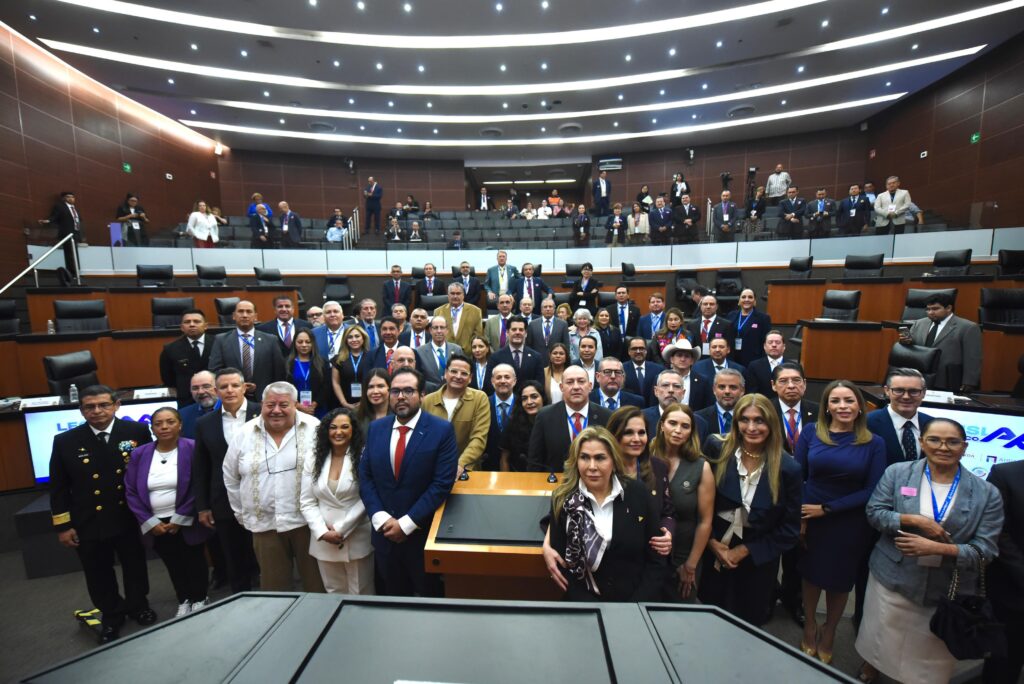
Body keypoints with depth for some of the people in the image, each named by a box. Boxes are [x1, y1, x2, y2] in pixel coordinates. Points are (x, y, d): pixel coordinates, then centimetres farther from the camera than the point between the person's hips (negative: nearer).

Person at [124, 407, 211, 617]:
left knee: (194, 561, 15)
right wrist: (149, 522, -7)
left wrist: (180, 519, -15)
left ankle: (199, 600, 36)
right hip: (157, 525, 3)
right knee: (173, 565, 19)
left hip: (187, 522, -3)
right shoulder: (139, 454, -2)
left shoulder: (192, 449, -14)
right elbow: (131, 492, 0)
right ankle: (184, 601, 39)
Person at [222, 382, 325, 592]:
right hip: (265, 524, 3)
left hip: (308, 521, -2)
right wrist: (242, 513, 13)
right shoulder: (243, 435, 1)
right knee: (273, 587, 16)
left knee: (316, 583, 9)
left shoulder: (314, 428, -8)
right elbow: (230, 477, 13)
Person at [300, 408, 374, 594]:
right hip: (324, 541, 4)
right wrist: (323, 532, -9)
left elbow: (365, 500, -11)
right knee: (333, 593, 19)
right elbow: (306, 502, 2)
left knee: (361, 595, 10)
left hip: (357, 540, -4)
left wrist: (341, 530, -12)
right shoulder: (314, 460, 4)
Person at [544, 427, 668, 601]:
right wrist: (590, 610, -12)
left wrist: (636, 608, -9)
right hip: (585, 600, -1)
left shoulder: (640, 495, -4)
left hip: (636, 601, 1)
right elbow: (561, 563, -2)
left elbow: (656, 561, 1)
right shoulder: (563, 499, -5)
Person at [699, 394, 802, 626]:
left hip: (758, 559, -1)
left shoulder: (788, 469, -16)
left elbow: (790, 529, -8)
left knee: (748, 623, 21)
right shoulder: (717, 448, -15)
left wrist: (746, 550, -10)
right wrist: (712, 542, -10)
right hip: (714, 548, 1)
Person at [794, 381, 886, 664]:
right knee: (811, 574, 18)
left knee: (839, 580, 19)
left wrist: (827, 508, -15)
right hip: (809, 517, 0)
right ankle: (809, 628, 43)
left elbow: (872, 490, -10)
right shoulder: (811, 432, -9)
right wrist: (798, 517, -12)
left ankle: (828, 633, 46)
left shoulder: (874, 443, -9)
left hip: (849, 524, 0)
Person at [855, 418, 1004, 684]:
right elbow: (874, 512, -7)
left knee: (931, 655, 16)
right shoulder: (897, 473, -7)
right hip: (893, 578, 0)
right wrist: (913, 520, -22)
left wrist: (937, 548, -22)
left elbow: (986, 548, -7)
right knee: (881, 639, 20)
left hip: (948, 590, 0)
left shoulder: (986, 493, -5)